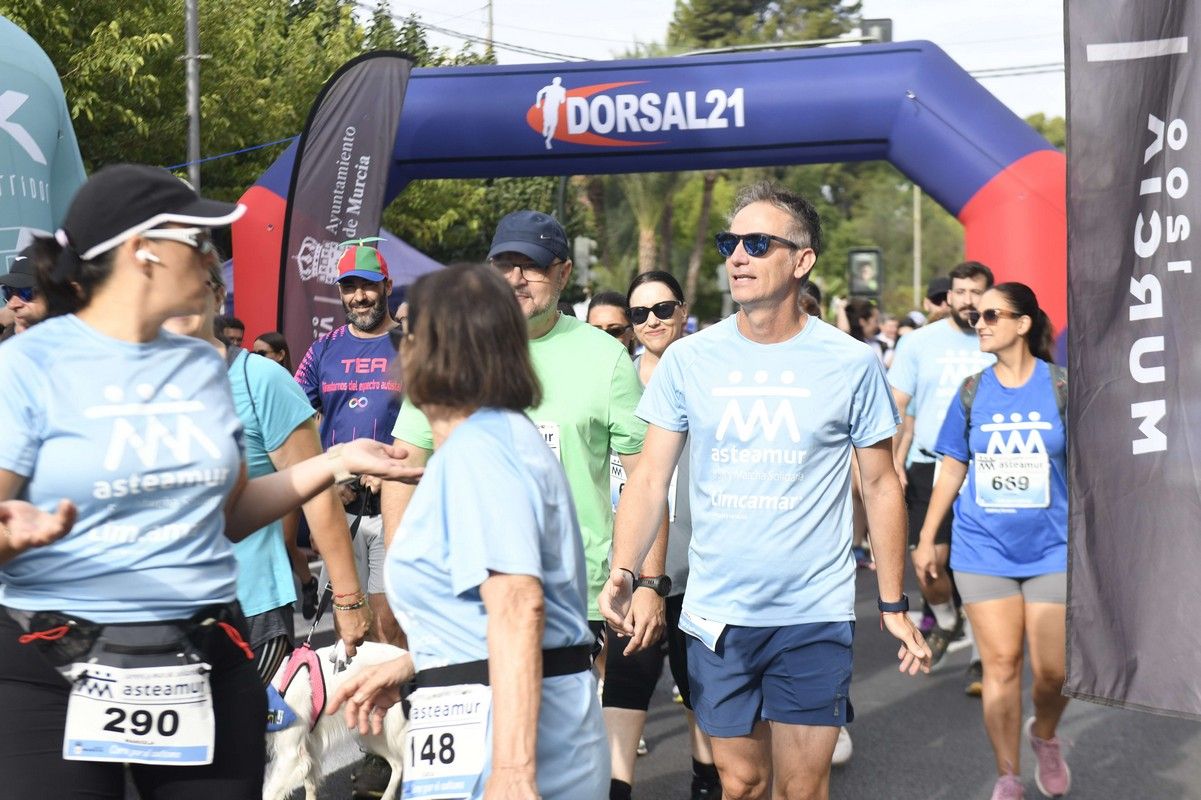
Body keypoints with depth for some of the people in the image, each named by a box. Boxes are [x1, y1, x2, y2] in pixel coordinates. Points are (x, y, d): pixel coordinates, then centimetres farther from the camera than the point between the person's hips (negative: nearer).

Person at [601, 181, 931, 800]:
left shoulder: (850, 363, -4)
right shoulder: (688, 359, 0)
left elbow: (880, 485, 4)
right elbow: (650, 478, 0)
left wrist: (893, 605, 3)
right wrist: (623, 571, -15)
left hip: (814, 614, -1)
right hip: (716, 614, 2)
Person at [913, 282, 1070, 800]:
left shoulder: (1061, 388, -4)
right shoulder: (972, 391, 2)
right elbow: (952, 471, 9)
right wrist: (927, 538, 9)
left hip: (1052, 549, -1)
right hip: (983, 549, 1)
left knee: (1052, 670, -1)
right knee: (1000, 665, 1)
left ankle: (1045, 736, 31)